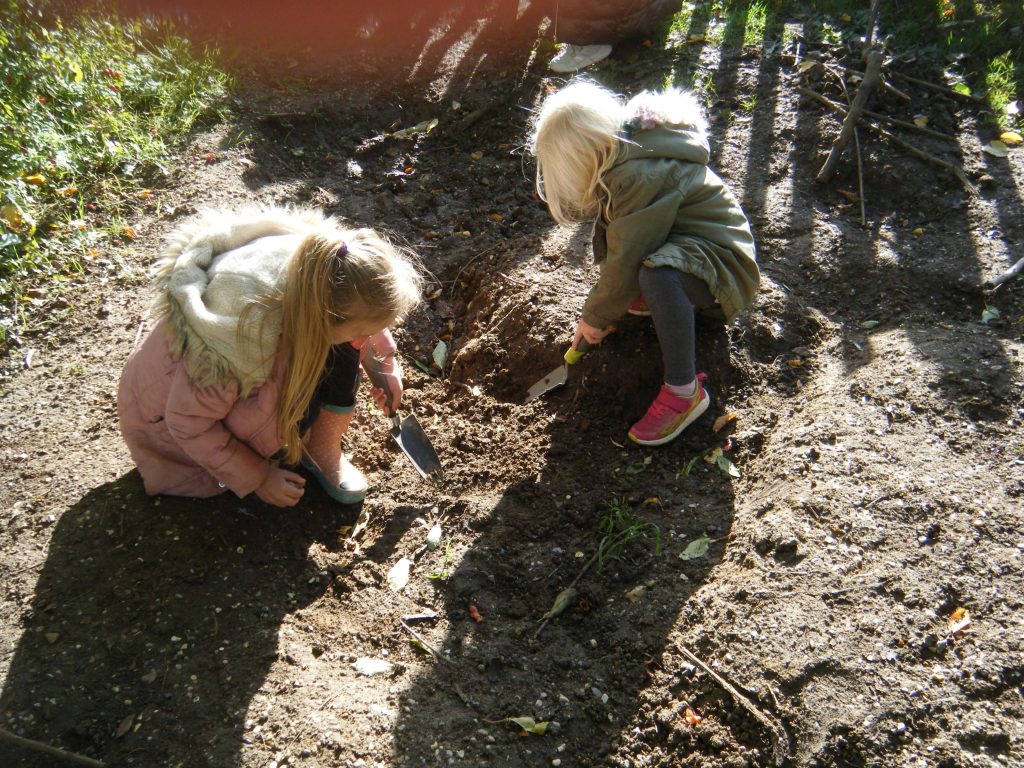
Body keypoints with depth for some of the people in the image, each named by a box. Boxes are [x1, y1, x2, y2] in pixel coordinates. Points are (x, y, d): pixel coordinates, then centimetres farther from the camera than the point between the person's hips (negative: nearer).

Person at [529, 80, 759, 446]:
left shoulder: (641, 177, -29)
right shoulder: (622, 147, -1)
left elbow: (624, 263, -23)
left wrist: (595, 318, -11)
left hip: (722, 261, -9)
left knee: (657, 276, -40)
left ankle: (684, 392, -25)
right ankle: (648, 293, 9)